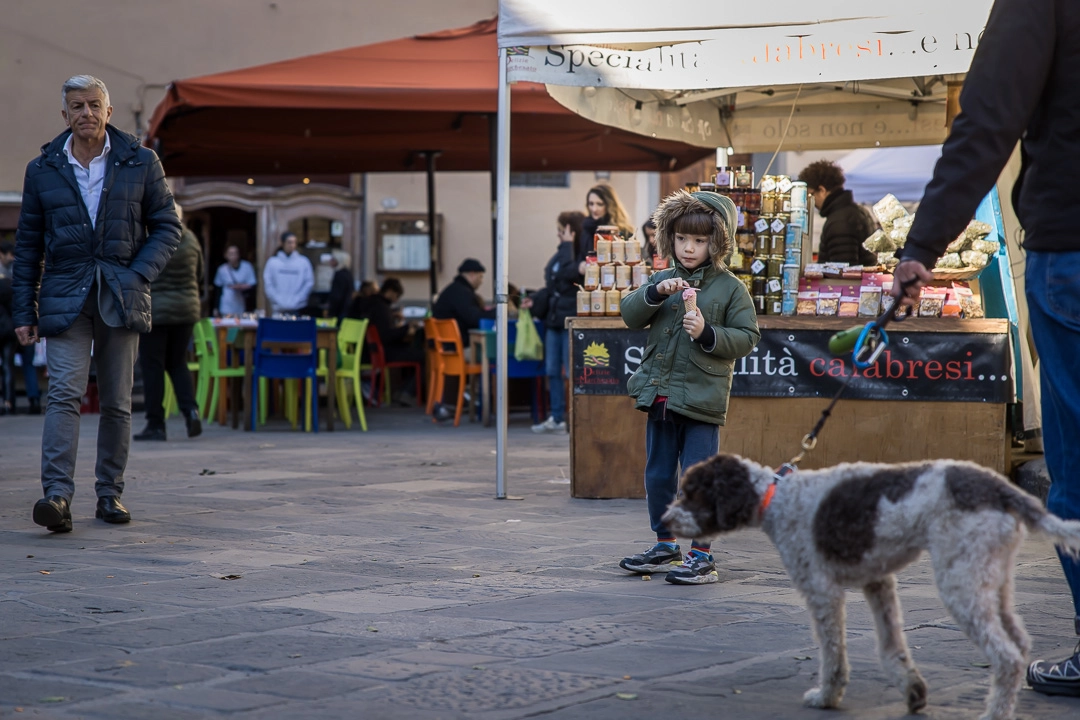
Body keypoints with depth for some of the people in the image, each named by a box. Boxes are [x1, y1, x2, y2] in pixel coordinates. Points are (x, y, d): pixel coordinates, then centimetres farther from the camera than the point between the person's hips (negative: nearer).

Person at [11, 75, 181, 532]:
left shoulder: (140, 163, 3)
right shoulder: (42, 170, 5)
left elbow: (167, 226, 6)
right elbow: (28, 245, 9)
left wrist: (138, 276, -9)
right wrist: (24, 311, 5)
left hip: (121, 300, 1)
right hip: (65, 298, -1)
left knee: (117, 403, 5)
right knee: (64, 395, -14)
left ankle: (110, 493, 16)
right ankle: (57, 495, -21)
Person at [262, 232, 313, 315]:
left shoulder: (304, 262, 5)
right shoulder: (272, 262, 5)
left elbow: (309, 283, 2)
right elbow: (267, 285, 1)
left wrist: (296, 301, -7)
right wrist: (279, 301, -8)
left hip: (297, 308, 0)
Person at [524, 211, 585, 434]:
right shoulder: (561, 253, 15)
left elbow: (570, 273, -28)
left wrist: (568, 245, -19)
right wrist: (535, 299, 9)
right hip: (554, 319, 9)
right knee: (552, 371, 11)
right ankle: (557, 418, 18)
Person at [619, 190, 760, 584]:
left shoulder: (730, 288, -3)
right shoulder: (662, 280, 10)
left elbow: (746, 338, -5)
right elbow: (630, 315, 1)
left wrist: (707, 334, -19)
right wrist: (656, 292, -15)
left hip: (701, 399, -5)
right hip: (660, 396, 5)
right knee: (658, 476, 14)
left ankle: (702, 556, 3)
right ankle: (665, 547, 28)